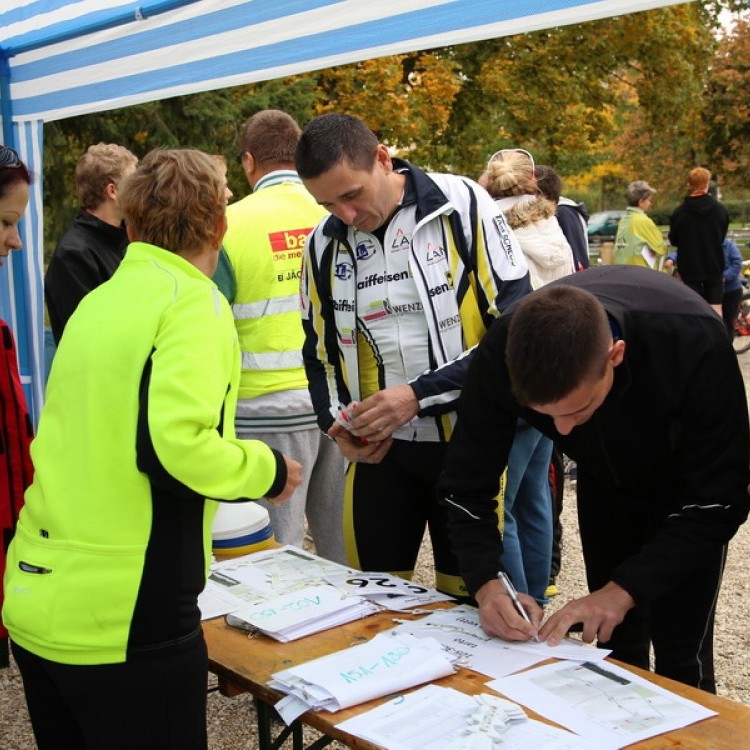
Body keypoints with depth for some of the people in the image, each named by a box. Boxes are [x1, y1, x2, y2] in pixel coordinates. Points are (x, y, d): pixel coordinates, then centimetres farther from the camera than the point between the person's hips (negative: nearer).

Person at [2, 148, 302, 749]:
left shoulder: (95, 304, 10)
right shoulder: (192, 304, -11)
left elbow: (99, 440, 12)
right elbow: (177, 445, -23)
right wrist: (267, 471, -6)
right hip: (122, 618, -7)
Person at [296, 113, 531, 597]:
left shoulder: (461, 205, -9)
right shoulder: (323, 244, 4)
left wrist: (421, 394, -19)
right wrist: (335, 422, -1)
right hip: (378, 448, 4)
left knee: (469, 600, 10)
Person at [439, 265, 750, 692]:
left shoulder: (693, 343, -39)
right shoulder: (502, 355, -32)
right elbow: (468, 483, -21)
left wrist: (623, 590, -37)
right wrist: (486, 583, -37)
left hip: (692, 486, -2)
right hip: (605, 479, 3)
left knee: (681, 654, -4)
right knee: (616, 641, 8)